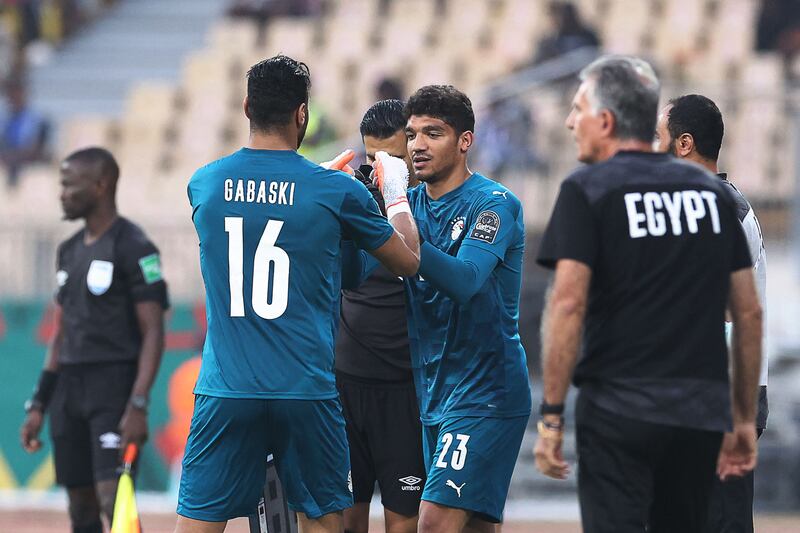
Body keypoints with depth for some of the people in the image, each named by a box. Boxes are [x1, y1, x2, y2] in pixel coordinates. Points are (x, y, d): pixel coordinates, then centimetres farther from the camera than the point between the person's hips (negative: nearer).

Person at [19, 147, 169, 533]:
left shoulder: (134, 248, -8)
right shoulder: (70, 250, 16)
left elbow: (153, 333, -13)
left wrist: (138, 406, -22)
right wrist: (38, 405, 16)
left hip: (115, 385, -8)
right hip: (68, 388, 8)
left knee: (114, 500, -18)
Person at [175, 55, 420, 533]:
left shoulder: (205, 184, 3)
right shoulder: (336, 191, -5)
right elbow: (409, 261, 9)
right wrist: (397, 196, 28)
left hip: (226, 389, 2)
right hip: (306, 391, -2)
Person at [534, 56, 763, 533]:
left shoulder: (588, 190, -3)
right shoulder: (713, 191, 13)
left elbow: (569, 303, -12)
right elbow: (749, 313, 12)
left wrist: (552, 414, -10)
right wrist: (746, 419, 17)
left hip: (618, 409, -5)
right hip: (702, 416, 5)